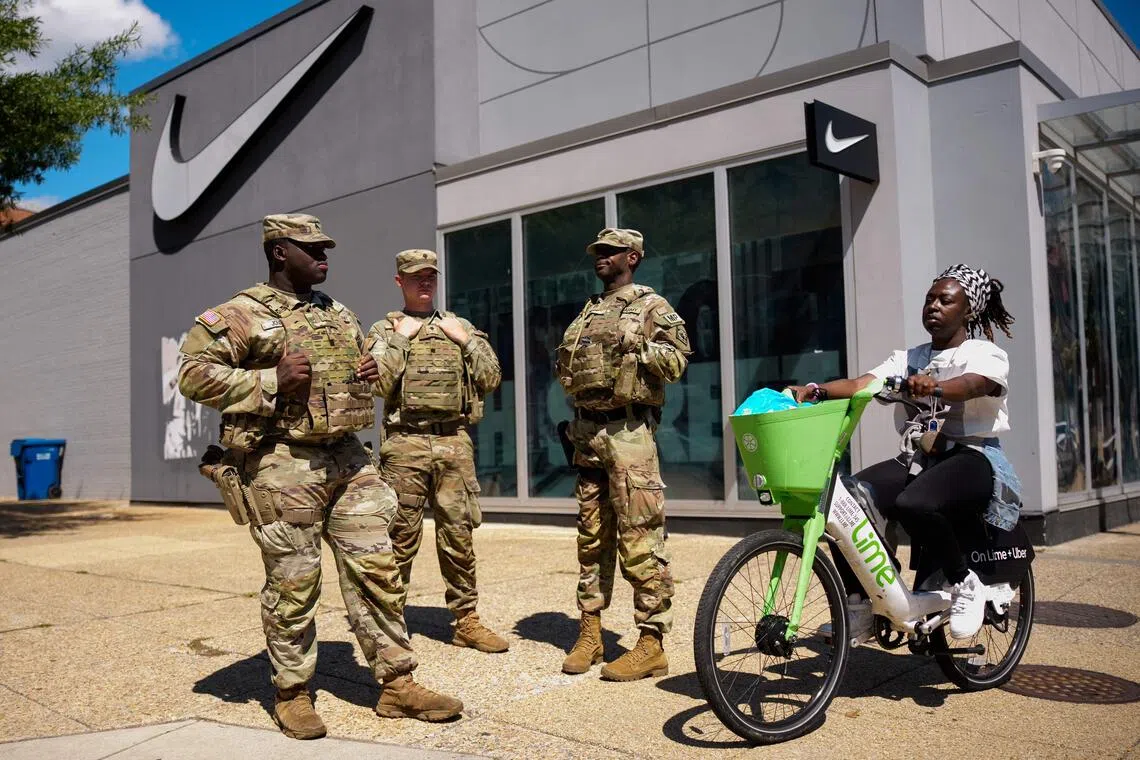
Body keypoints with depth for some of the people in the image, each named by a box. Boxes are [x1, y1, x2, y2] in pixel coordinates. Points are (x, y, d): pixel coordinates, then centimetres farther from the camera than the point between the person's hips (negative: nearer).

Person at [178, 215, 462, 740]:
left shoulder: (340, 315, 18)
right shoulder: (241, 315, -3)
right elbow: (193, 375, -10)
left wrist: (370, 376, 6)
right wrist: (271, 381, -18)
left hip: (347, 459, 6)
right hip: (283, 464, -6)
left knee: (376, 570, 6)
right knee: (293, 584, 2)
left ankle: (397, 684, 15)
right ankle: (292, 694, 20)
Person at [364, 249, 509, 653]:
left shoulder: (460, 327, 16)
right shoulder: (385, 330, 8)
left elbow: (491, 379, 10)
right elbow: (379, 383, -8)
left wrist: (466, 340, 2)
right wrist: (400, 339, -7)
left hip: (454, 442, 3)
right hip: (405, 443, -2)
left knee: (458, 533, 6)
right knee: (400, 536, 0)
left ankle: (466, 620, 15)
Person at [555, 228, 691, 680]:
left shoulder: (652, 307, 2)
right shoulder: (588, 312, 22)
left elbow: (677, 361, -8)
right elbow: (567, 366, 28)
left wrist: (637, 343, -17)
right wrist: (564, 361, 8)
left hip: (627, 432, -7)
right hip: (586, 431, 7)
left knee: (639, 540, -7)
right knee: (591, 537, 11)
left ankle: (651, 645, -1)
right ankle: (590, 632, 20)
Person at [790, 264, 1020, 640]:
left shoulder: (985, 354, 2)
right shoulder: (908, 359, 18)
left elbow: (972, 384, -23)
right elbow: (860, 384, 0)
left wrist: (934, 388, -46)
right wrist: (815, 390, -20)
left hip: (971, 457, -5)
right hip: (915, 459, 5)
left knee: (914, 504, -36)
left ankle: (964, 585, -10)